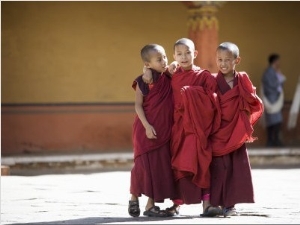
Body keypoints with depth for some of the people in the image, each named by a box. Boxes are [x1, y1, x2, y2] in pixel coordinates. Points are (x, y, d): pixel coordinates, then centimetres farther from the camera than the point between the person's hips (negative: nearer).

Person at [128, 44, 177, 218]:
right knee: (144, 164, -2)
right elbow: (138, 105, -10)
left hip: (164, 130, 5)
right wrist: (147, 126, -17)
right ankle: (134, 198, 18)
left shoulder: (169, 79, 7)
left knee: (160, 166, 5)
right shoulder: (143, 81, -7)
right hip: (146, 130, -5)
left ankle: (151, 205, 11)